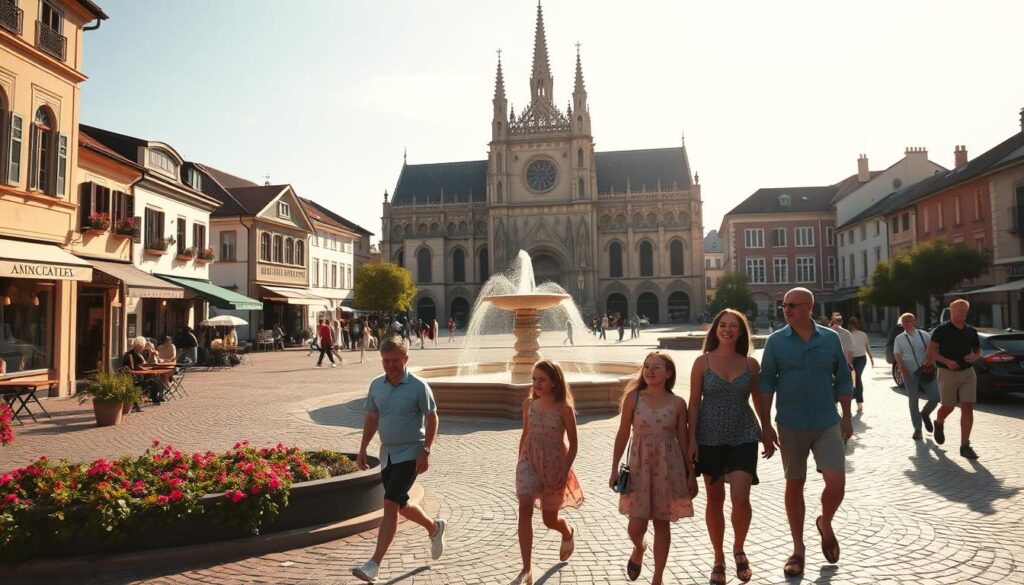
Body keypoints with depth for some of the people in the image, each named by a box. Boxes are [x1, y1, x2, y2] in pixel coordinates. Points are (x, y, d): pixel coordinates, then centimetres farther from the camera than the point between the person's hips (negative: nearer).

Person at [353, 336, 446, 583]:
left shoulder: (418, 386, -13)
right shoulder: (376, 385, 3)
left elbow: (432, 418, -9)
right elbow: (371, 418, 13)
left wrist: (425, 451, -15)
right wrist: (362, 449, 8)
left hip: (410, 454, -6)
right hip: (387, 453, 7)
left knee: (390, 504, -13)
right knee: (400, 504, 17)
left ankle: (374, 564, -9)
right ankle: (434, 527, 43)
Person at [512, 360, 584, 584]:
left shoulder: (564, 408, -14)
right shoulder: (528, 403, -1)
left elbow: (573, 444, -9)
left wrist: (565, 472, -14)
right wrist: (519, 462, 12)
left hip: (554, 464, -3)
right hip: (529, 462, 3)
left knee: (549, 519, 10)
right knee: (524, 509, -17)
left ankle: (568, 533, 48)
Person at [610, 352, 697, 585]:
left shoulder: (678, 403, -2)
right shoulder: (633, 397, -4)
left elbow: (683, 440, 4)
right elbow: (622, 434, 0)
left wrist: (691, 473, 5)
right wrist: (614, 468, -1)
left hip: (668, 467, 1)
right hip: (639, 465, 0)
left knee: (662, 523, 8)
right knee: (637, 524, -1)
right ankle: (639, 548, 36)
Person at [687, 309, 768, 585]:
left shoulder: (750, 363, 1)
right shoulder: (703, 362, -3)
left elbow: (758, 400, 10)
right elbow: (694, 402, -3)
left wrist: (768, 431, 12)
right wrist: (691, 439, -7)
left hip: (743, 438, 0)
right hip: (710, 438, 0)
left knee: (740, 498, -10)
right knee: (715, 500, 9)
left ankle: (739, 549, 20)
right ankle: (719, 559, 26)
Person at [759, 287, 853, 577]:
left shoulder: (831, 338, 0)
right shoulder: (775, 341, -4)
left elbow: (843, 379, 7)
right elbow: (767, 383, -2)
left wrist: (847, 417, 7)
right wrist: (766, 425, -5)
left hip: (828, 423, 1)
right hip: (791, 426, 0)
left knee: (836, 483, -7)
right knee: (794, 485, 8)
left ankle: (825, 523, 27)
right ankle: (798, 549, 23)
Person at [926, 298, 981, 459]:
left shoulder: (971, 331, 8)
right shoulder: (942, 330, -5)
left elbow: (978, 350, 20)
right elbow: (931, 351, -11)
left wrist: (975, 356, -3)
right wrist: (946, 361, -26)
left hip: (968, 373, 4)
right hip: (947, 373, -3)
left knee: (968, 408, -5)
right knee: (948, 407, 4)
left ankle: (965, 446, -2)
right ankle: (939, 423, 40)